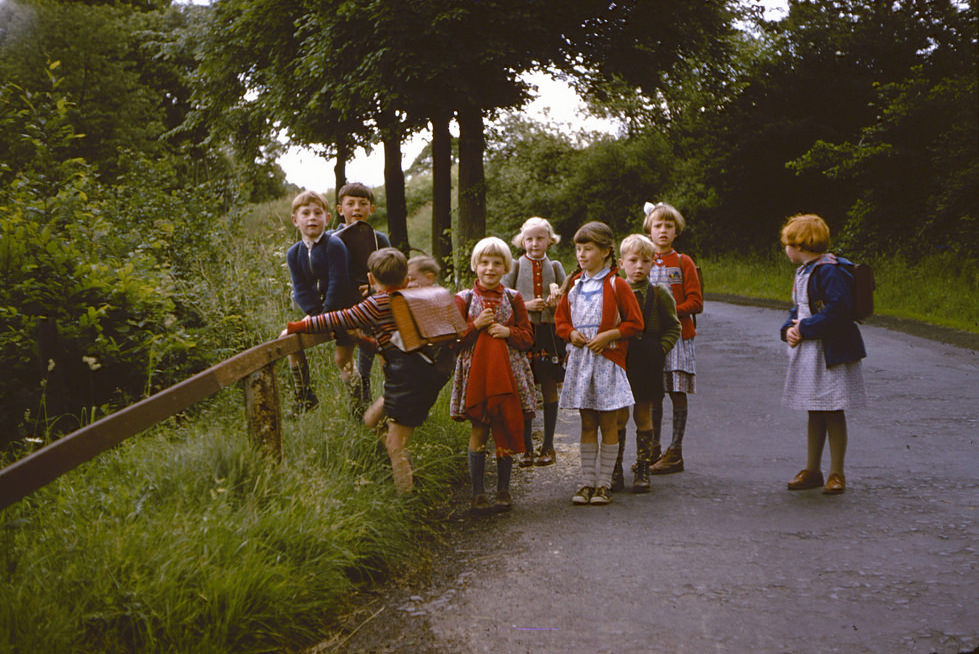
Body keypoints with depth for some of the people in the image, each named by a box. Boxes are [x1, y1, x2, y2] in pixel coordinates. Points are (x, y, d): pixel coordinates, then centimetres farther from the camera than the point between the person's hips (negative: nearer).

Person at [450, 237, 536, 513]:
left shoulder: (513, 298, 8)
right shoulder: (464, 299, 4)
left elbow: (528, 336, 8)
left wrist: (508, 331, -10)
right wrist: (476, 326, -13)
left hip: (508, 372, 2)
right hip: (476, 372, -1)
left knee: (507, 430, 3)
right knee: (478, 431, -2)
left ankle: (503, 490, 14)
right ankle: (478, 492, 6)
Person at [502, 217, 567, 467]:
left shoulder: (555, 267, 10)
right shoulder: (515, 267, 5)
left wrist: (557, 300, -11)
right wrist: (525, 305, -13)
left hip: (549, 332, 1)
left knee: (549, 389, 4)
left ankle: (548, 445, 12)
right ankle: (526, 446, 7)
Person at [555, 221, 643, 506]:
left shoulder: (617, 285, -4)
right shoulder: (573, 285, 11)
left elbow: (635, 323, -3)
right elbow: (560, 320, 18)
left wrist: (607, 336, -14)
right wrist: (571, 333, -3)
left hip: (607, 358, -4)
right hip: (579, 358, 4)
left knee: (608, 423, 0)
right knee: (587, 424, 8)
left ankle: (603, 484, 7)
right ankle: (587, 482, 12)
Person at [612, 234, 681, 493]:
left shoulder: (660, 294, 1)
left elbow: (673, 327, 6)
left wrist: (660, 349, -6)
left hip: (648, 363, 0)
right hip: (619, 361, 1)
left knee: (643, 416, 6)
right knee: (618, 417, 2)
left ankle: (642, 471, 14)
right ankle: (615, 471, 11)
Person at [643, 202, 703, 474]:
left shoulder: (683, 263, 1)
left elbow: (695, 302, -4)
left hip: (677, 335, -3)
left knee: (677, 393, -3)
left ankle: (675, 453, 2)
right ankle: (653, 450, 14)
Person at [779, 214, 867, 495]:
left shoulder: (830, 271, -16)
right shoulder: (803, 272, 14)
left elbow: (838, 311, -24)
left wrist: (804, 329, -18)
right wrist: (789, 329, -1)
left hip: (830, 354, -9)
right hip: (807, 354, 9)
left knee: (833, 413, -1)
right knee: (814, 414, 14)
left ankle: (836, 474, 8)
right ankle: (812, 471, 21)